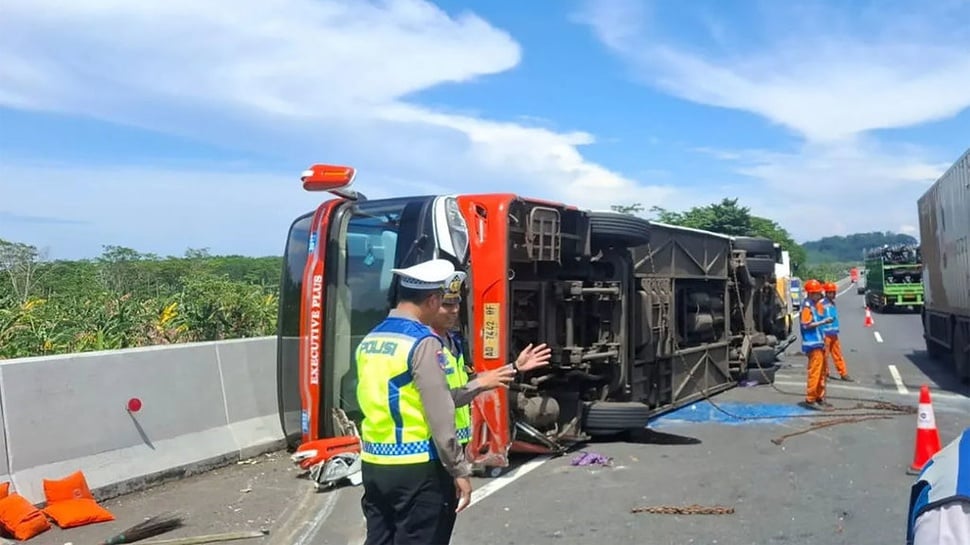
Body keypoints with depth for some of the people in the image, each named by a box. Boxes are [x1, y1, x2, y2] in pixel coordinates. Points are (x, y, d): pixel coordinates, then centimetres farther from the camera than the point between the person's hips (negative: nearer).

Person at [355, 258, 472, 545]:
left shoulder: (369, 340, 7)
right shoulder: (424, 343, -16)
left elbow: (378, 401, 11)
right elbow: (440, 417, -18)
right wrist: (460, 471, -10)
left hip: (373, 464, 7)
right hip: (417, 469, -7)